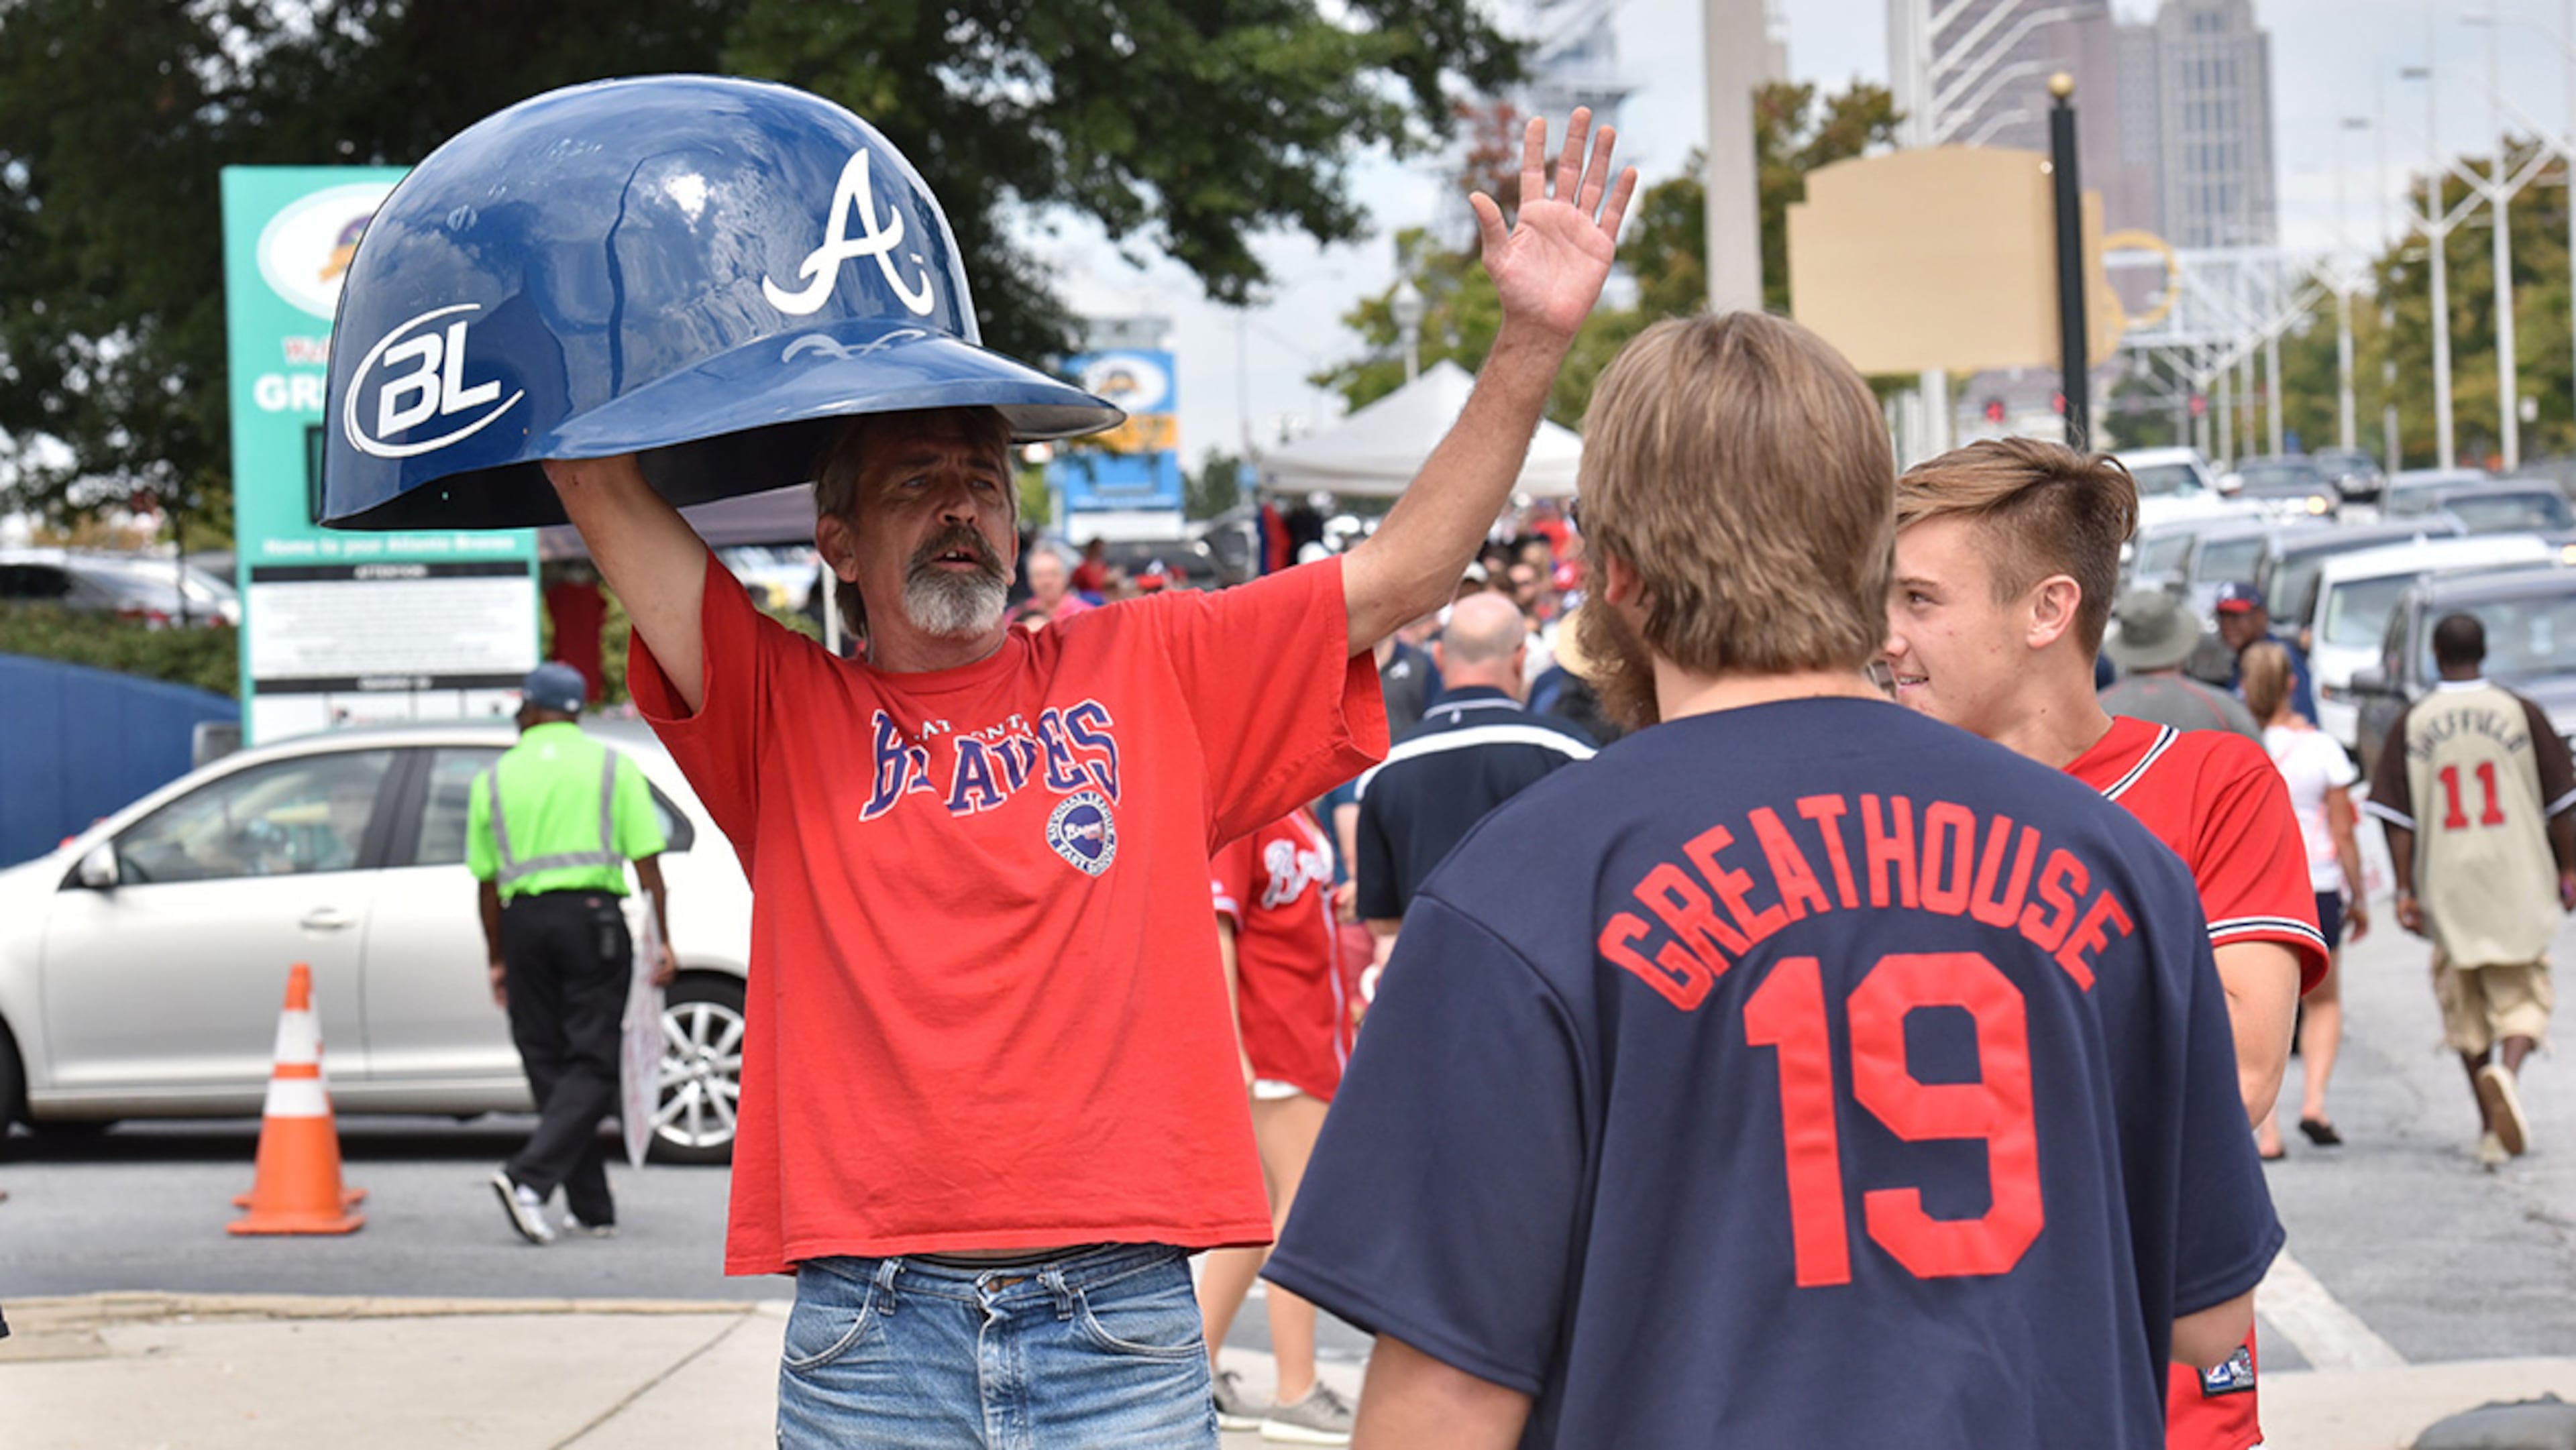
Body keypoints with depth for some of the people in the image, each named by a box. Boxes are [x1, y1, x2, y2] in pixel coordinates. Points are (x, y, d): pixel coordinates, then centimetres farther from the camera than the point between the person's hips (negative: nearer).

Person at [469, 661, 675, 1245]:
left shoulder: (494, 779, 11)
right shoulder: (613, 767, 7)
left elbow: (488, 883, 10)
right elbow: (647, 862, 1)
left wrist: (497, 961, 18)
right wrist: (663, 941, 5)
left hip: (524, 919, 2)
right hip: (593, 914, -2)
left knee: (550, 1064, 10)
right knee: (592, 1065, -1)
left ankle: (593, 1208, 11)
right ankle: (529, 1177, -22)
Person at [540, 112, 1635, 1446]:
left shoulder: (1153, 673, 12)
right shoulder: (787, 711, 9)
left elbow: (1404, 572, 8)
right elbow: (602, 489, 4)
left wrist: (1531, 341, 1)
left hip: (1122, 1321, 1)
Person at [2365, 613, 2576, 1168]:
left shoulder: (2412, 724, 0)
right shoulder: (2521, 714, -1)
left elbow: (2396, 815, -3)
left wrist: (2405, 889, 1)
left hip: (2447, 884, 1)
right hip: (2518, 881, -1)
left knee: (2464, 1005, 13)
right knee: (2523, 994, 6)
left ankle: (2491, 1126, 16)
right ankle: (2507, 1072, -25)